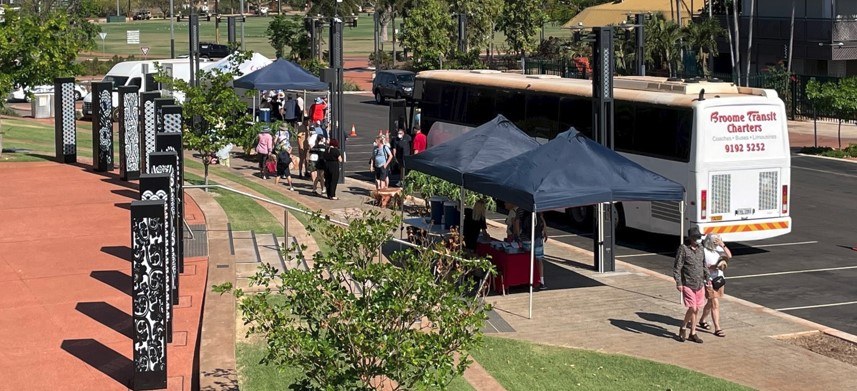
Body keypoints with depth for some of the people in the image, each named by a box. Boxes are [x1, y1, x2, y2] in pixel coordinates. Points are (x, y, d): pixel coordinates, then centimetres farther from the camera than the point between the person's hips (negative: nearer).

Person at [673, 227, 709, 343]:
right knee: (692, 308, -11)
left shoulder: (700, 249, 9)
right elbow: (677, 267, -11)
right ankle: (683, 328, 13)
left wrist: (707, 278, 18)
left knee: (697, 309, 9)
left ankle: (693, 334, 19)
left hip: (700, 284, 6)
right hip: (688, 284, -6)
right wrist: (678, 283, -16)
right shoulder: (683, 248, -10)